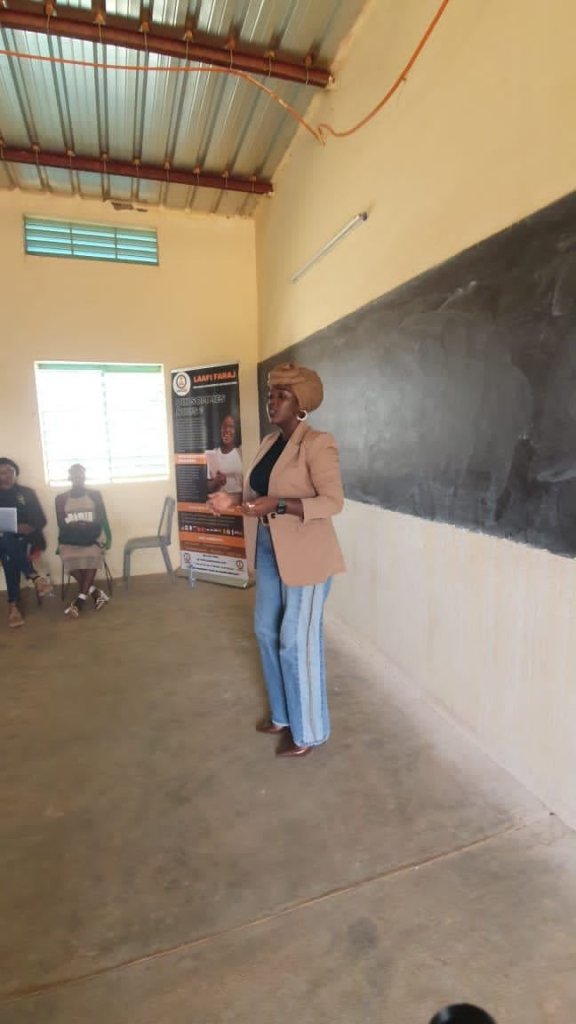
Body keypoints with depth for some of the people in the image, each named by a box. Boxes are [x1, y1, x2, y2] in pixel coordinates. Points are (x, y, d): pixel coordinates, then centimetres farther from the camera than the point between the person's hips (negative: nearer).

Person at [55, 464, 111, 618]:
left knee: (92, 554, -33)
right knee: (70, 558, -31)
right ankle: (96, 592, -24)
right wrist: (76, 526, -13)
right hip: (70, 538, 1)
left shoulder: (95, 495, 13)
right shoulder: (61, 498, 13)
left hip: (92, 534, 0)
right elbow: (61, 524, 4)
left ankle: (81, 598, -33)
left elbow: (102, 519, 5)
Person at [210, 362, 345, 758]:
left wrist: (277, 505, -29)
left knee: (297, 642, 1)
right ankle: (283, 714, 37)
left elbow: (333, 501, -23)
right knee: (266, 632, 17)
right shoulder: (269, 442, 11)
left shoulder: (317, 444, -15)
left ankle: (308, 731, 23)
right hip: (269, 552, 9)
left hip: (305, 556, -9)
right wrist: (234, 500, 1)